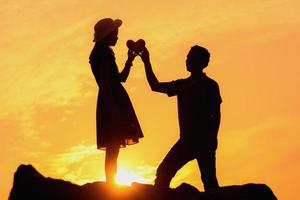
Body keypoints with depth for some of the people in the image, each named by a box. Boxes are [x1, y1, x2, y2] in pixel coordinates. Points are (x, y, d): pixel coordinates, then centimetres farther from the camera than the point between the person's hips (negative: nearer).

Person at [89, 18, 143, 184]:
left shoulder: (103, 52, 21)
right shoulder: (103, 52, -9)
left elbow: (120, 78, 24)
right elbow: (105, 82, -18)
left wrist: (130, 60, 19)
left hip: (111, 100, 10)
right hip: (112, 101, -10)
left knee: (113, 148, 9)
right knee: (113, 148, -11)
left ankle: (111, 185, 11)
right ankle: (111, 186, -12)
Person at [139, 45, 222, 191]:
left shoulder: (210, 85, 2)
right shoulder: (182, 84, 16)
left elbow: (216, 114, -3)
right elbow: (155, 86, 18)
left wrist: (213, 138, -15)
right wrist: (147, 62, 11)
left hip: (204, 140, -5)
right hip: (187, 139, 5)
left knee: (208, 179, -11)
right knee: (163, 172, -2)